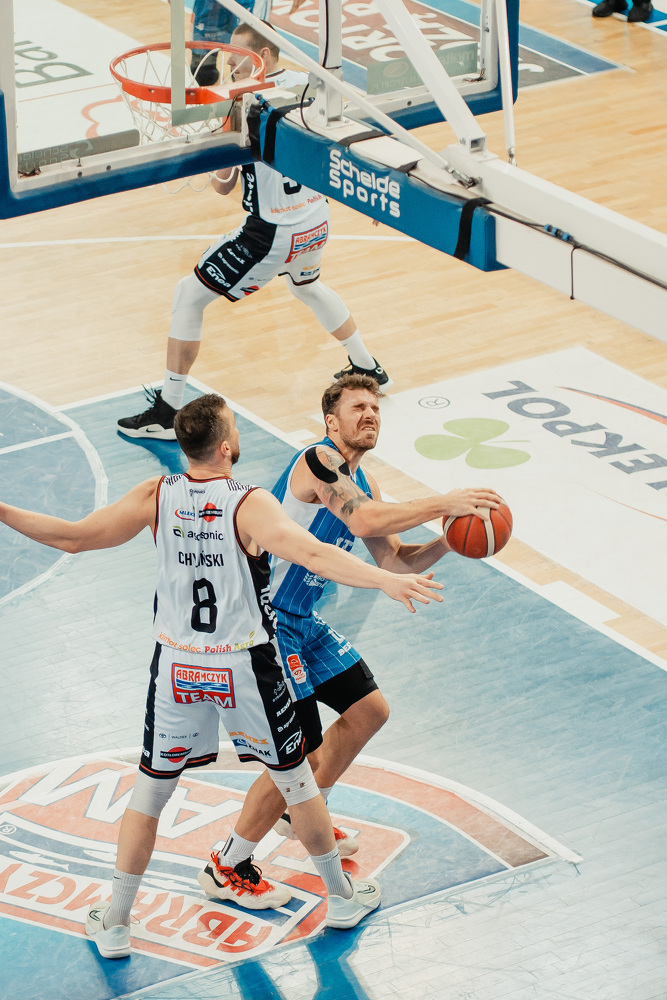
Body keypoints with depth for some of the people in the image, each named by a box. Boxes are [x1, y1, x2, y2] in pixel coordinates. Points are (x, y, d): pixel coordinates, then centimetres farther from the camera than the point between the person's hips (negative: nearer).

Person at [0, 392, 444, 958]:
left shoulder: (156, 498, -7)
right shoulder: (250, 506, -18)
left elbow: (72, 537, -6)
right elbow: (314, 555, -32)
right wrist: (387, 581, -38)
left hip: (177, 666, 3)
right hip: (245, 668, -2)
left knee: (151, 787, 14)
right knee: (295, 777, 16)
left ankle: (115, 923, 19)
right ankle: (342, 897, 30)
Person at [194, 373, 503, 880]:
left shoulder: (363, 484, 11)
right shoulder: (318, 461, -20)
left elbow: (396, 560, 14)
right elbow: (362, 520, -36)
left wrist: (447, 543, -4)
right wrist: (443, 504, -34)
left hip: (308, 620, 10)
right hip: (270, 623, -10)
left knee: (370, 710, 20)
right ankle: (227, 867, 5)